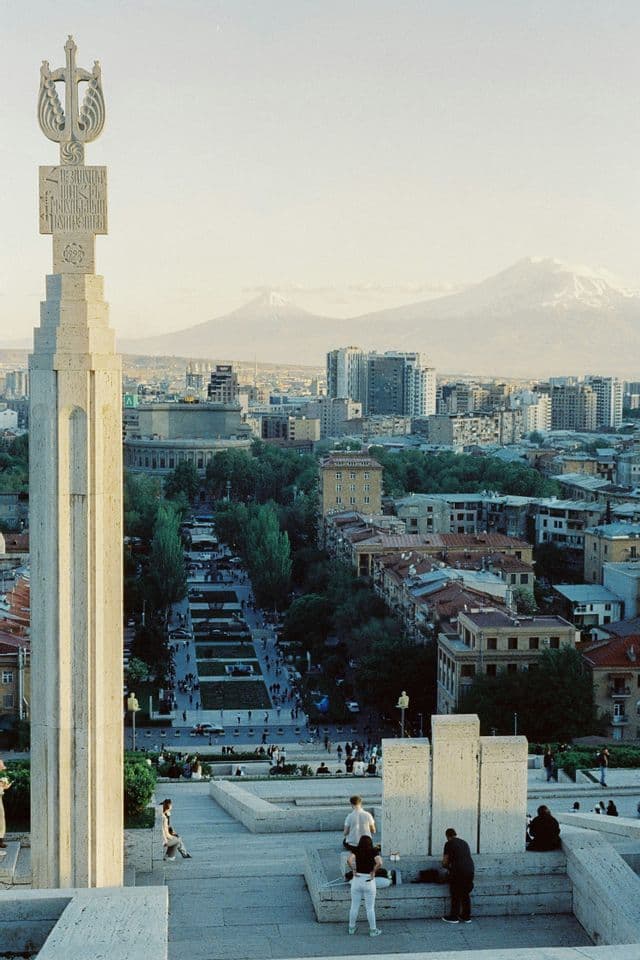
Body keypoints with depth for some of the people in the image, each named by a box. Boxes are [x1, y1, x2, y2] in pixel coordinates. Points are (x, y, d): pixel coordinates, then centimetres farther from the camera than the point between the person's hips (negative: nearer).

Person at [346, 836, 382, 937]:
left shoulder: (356, 851, -3)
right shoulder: (373, 852, -7)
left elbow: (349, 860, -21)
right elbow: (379, 863, -23)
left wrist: (354, 870, -9)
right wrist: (373, 871, -10)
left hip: (357, 880, 2)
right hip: (369, 881, -2)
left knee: (354, 906, 14)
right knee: (370, 908, 8)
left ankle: (351, 928, 25)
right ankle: (373, 930, 15)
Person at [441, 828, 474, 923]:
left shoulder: (449, 844, 2)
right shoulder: (464, 843, 20)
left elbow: (445, 862, 1)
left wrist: (447, 866, 24)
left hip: (458, 871, -6)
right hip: (470, 870, 6)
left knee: (456, 895, 6)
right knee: (465, 894, 17)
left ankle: (453, 917, 11)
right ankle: (466, 916, 22)